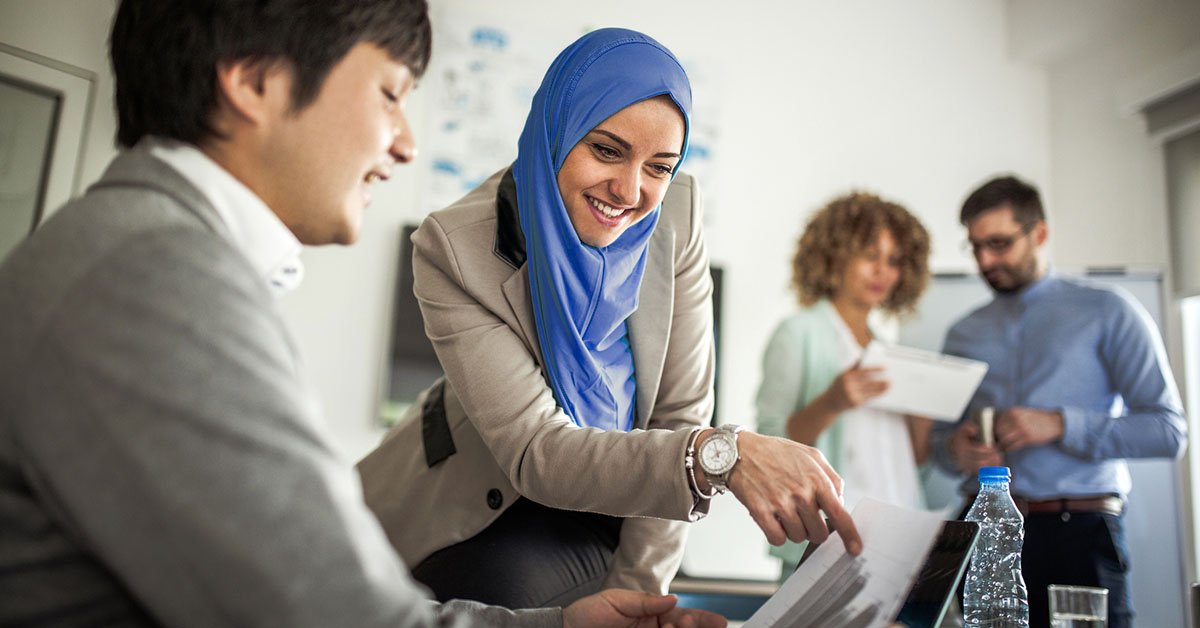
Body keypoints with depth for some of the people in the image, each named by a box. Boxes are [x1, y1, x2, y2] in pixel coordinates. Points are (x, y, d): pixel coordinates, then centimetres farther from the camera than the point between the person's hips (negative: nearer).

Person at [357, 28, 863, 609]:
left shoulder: (675, 214, -18)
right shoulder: (455, 247, -26)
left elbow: (678, 413, -13)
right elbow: (535, 450, -30)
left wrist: (637, 588, -15)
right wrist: (721, 453, -45)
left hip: (606, 504, 1)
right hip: (478, 491, 0)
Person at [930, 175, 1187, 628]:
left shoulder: (1108, 314, 3)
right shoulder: (963, 334, 14)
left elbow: (1169, 431, -4)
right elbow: (940, 441, 18)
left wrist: (1061, 425, -15)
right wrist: (955, 449, -6)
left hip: (1079, 534, -3)